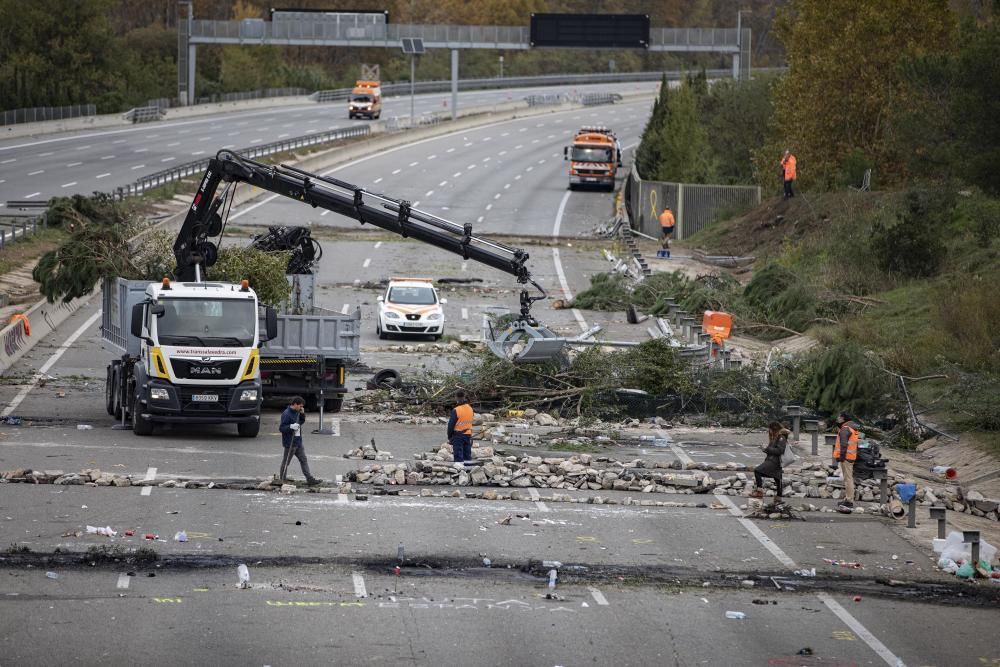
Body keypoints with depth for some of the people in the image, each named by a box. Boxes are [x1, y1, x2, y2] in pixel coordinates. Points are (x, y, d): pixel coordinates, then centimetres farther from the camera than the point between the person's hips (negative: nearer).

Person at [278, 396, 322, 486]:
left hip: (298, 442, 9)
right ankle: (282, 479, 16)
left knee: (303, 460, 9)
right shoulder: (286, 414, -19)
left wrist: (302, 414, 4)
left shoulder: (296, 412, 9)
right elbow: (281, 428, -20)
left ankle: (309, 479, 11)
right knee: (286, 461, 4)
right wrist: (291, 426, -35)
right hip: (290, 443, -9)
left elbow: (301, 422, 22)